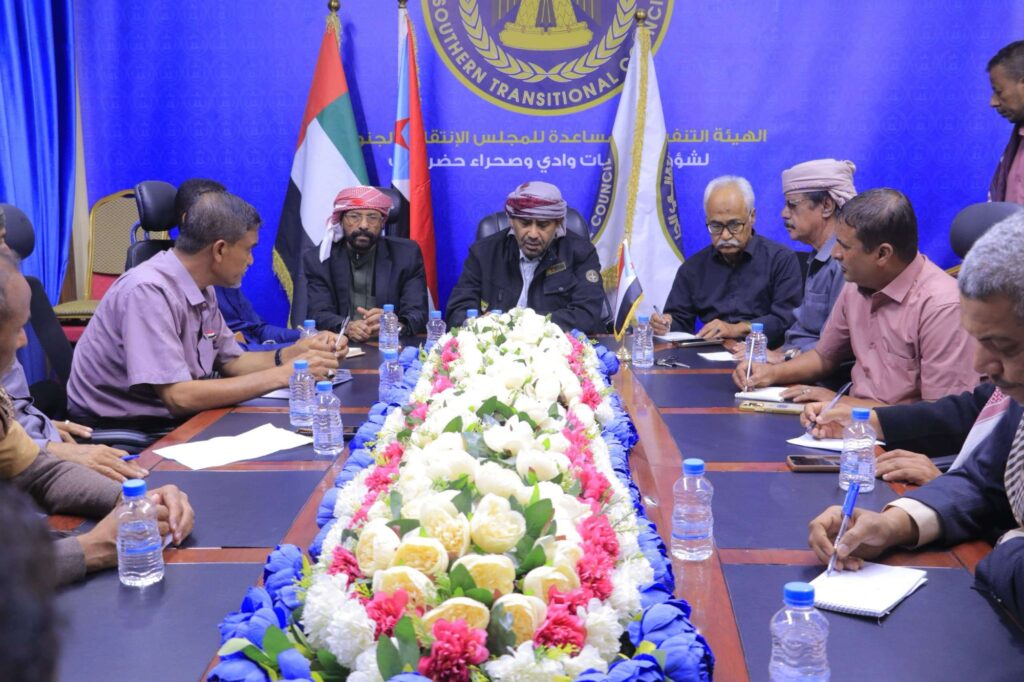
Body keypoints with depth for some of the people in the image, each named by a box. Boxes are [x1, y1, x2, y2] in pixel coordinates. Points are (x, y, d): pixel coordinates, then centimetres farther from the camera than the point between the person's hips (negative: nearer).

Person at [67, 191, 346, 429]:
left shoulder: (202, 290, 3)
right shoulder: (149, 291, -23)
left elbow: (231, 362, 12)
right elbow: (178, 397, -28)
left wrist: (296, 353, -4)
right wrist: (281, 375, -25)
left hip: (169, 420, 8)